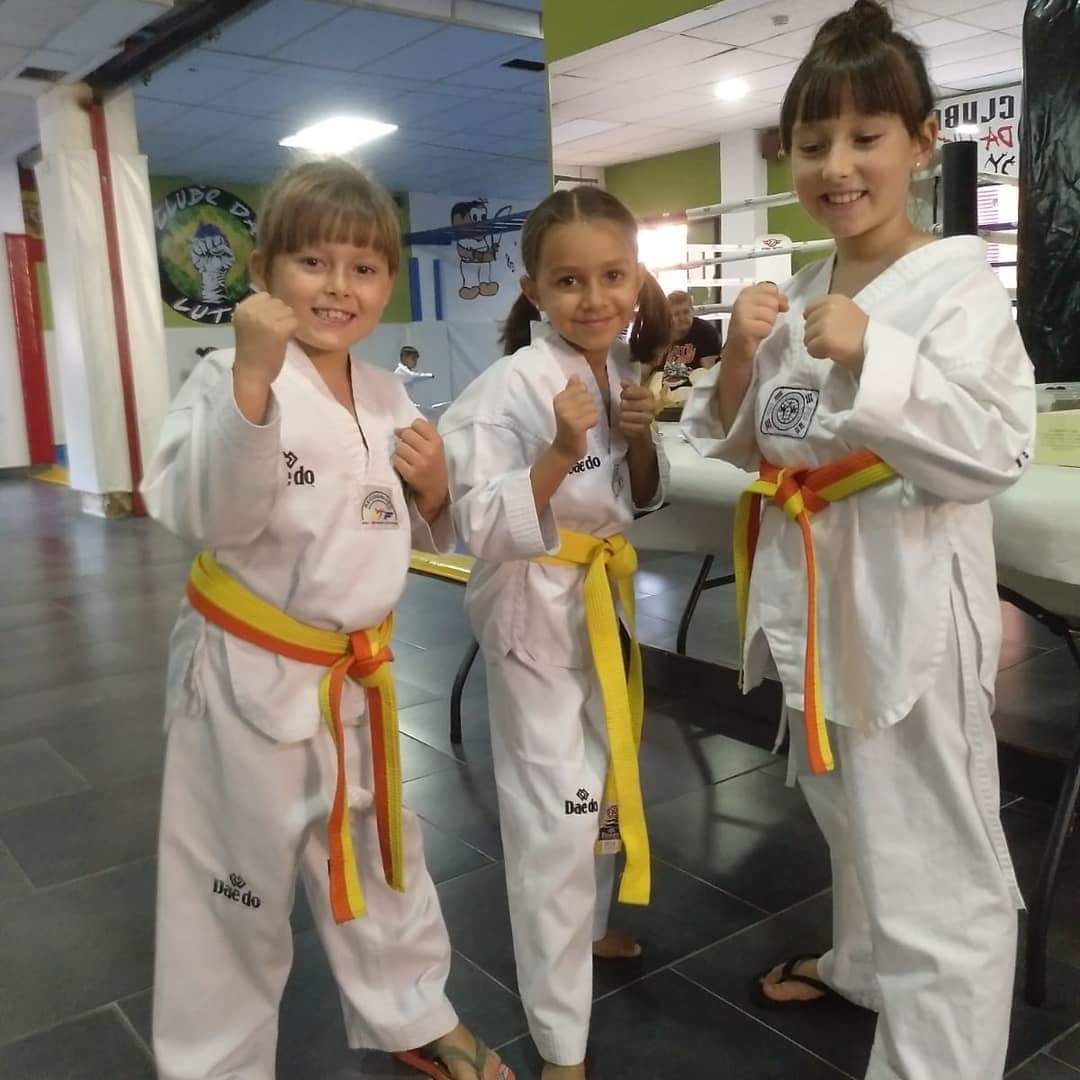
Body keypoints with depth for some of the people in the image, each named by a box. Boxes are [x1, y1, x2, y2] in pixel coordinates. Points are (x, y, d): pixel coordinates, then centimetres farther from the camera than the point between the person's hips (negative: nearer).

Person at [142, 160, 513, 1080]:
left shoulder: (388, 397, 3)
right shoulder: (231, 379, -15)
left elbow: (420, 537, 11)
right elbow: (206, 514, -28)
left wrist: (433, 491, -11)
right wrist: (252, 378, -37)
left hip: (355, 670, 6)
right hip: (248, 671, -6)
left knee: (378, 850, 23)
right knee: (238, 882, 9)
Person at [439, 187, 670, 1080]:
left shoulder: (621, 372, 2)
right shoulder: (511, 387, -20)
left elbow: (644, 499, 8)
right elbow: (484, 527, -26)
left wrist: (640, 437, -11)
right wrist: (562, 453, -36)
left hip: (608, 593, 8)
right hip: (537, 607, -8)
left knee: (605, 780, 23)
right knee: (554, 814, -2)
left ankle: (586, 927, 50)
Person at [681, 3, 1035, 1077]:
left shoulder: (957, 282, -11)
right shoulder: (795, 295, 9)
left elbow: (993, 450, -20)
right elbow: (742, 443, 11)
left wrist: (870, 356, -29)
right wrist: (739, 357, -8)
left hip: (908, 593, -7)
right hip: (811, 583, 8)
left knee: (932, 861, -1)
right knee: (849, 814, 27)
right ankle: (862, 963, 51)